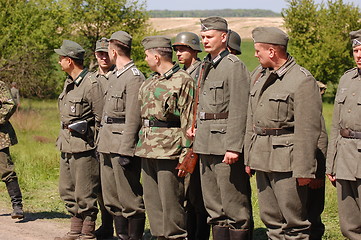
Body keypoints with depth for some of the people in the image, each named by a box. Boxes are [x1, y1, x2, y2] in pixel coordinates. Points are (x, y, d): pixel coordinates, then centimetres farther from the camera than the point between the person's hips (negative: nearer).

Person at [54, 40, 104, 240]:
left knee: (84, 194, -3)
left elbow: (101, 118, -14)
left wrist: (94, 143, -13)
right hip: (66, 146, 10)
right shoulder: (69, 83, 14)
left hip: (84, 146, -10)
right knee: (67, 191, 14)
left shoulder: (92, 84, -14)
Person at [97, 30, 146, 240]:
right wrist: (101, 143, 20)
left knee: (130, 198, -7)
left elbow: (133, 118, -18)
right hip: (108, 144, 10)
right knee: (112, 197, 12)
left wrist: (125, 151, -21)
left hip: (123, 145, -10)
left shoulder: (134, 77, -13)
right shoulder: (114, 76, 18)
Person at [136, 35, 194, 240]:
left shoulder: (183, 81, -8)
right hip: (148, 150, 9)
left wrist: (186, 155, -15)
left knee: (170, 202, -7)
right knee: (152, 202, 10)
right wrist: (141, 145, 21)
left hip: (169, 150, -9)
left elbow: (189, 121, -11)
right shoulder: (150, 82, 18)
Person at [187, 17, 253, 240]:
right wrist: (196, 127, 9)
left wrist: (233, 147, -21)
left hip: (225, 143, -9)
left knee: (234, 205, -4)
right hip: (206, 145, 9)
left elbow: (239, 111, -16)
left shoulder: (234, 66, -10)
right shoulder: (206, 66, 17)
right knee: (213, 205, 12)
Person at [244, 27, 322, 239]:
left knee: (294, 222, -4)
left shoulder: (303, 80, -12)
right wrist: (249, 158, 17)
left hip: (287, 161, -8)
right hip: (262, 159, 8)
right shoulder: (258, 75, 13)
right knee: (271, 219, 13)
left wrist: (304, 170, -18)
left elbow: (308, 130, -16)